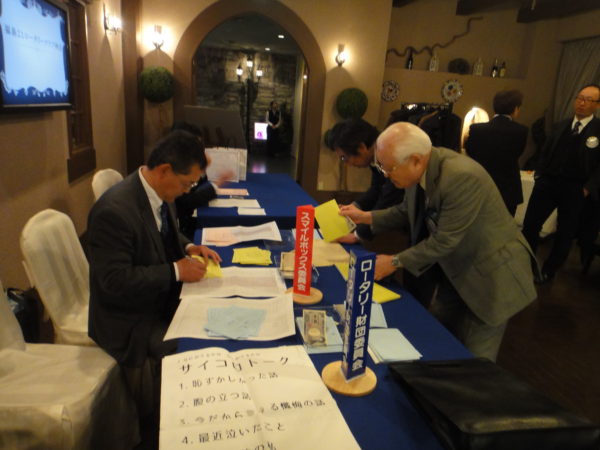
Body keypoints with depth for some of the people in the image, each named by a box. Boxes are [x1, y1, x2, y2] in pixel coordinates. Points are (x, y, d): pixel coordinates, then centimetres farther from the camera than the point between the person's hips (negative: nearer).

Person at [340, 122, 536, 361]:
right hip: (457, 270, 8)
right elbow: (406, 211, 9)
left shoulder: (462, 177, -33)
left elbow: (444, 240, -28)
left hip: (491, 274, -7)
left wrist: (396, 261, -18)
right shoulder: (419, 169, -9)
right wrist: (366, 216, 0)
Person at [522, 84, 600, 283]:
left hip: (575, 190, -3)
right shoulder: (560, 125, 11)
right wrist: (539, 174, 1)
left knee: (565, 232, 9)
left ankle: (548, 270, 27)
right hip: (547, 182, 3)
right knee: (530, 224, 5)